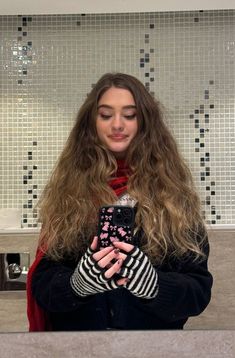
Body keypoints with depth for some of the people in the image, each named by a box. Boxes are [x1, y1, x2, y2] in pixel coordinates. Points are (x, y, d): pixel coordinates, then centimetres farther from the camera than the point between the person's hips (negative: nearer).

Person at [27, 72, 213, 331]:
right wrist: (77, 283, -28)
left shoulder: (171, 189, -7)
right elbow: (43, 284, -8)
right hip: (75, 327, 0)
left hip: (154, 328, 0)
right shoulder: (68, 186, -6)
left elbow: (199, 288, -9)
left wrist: (153, 283, -28)